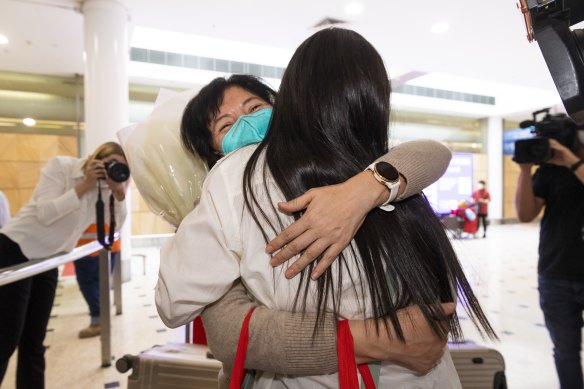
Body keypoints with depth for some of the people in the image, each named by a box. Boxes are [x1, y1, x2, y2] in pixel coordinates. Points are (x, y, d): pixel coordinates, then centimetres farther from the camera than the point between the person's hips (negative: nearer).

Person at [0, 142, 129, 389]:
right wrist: (83, 186, -26)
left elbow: (116, 226, -7)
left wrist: (119, 192, -20)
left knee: (34, 342, 11)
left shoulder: (104, 187, -1)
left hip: (47, 261, 6)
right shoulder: (60, 166, -15)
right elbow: (45, 213, -25)